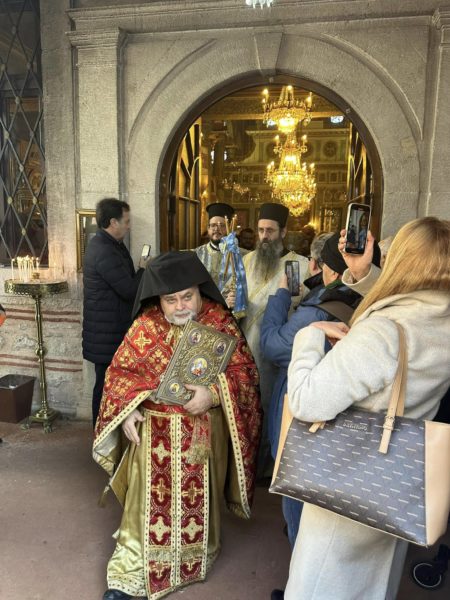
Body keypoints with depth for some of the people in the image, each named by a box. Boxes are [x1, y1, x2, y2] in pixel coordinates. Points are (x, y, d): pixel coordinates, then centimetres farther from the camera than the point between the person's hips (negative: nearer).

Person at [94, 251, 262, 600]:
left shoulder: (220, 322, -8)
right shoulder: (146, 327, -6)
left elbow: (245, 371, -9)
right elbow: (119, 371, 1)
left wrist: (214, 393, -25)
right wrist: (127, 409, -13)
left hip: (204, 433, 1)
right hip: (155, 432, 0)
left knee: (199, 499, 17)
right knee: (150, 501, 9)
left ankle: (198, 557, 44)